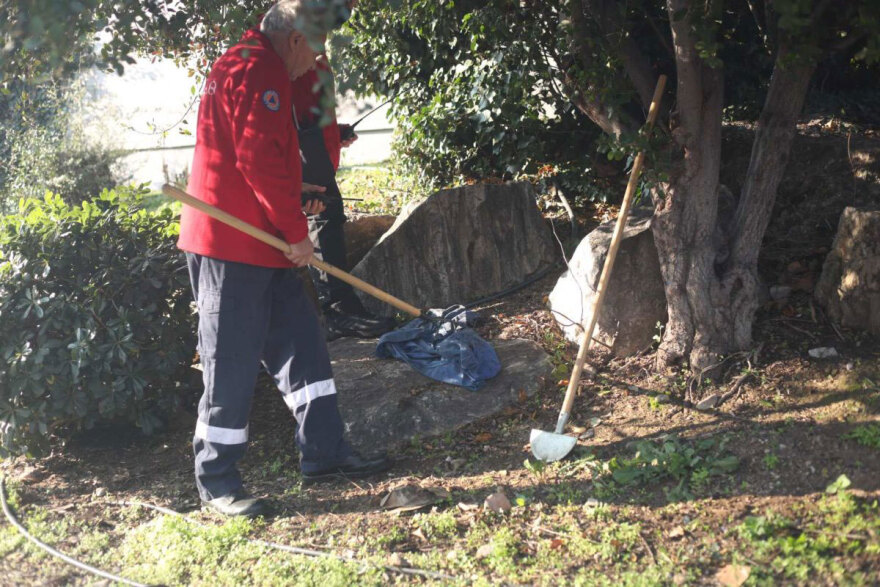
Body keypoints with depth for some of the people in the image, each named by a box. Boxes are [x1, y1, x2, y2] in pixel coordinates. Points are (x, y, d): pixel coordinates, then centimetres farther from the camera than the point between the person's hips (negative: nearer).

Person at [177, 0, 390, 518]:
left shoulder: (253, 70, 23)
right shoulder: (259, 72, -13)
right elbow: (261, 160, -22)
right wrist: (296, 231, -15)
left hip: (261, 245, 11)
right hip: (232, 245, -11)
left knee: (302, 344, 12)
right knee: (232, 365, -3)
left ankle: (324, 452, 20)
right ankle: (217, 482, 9)